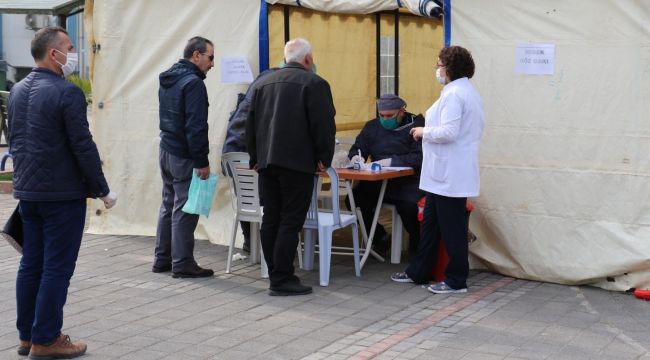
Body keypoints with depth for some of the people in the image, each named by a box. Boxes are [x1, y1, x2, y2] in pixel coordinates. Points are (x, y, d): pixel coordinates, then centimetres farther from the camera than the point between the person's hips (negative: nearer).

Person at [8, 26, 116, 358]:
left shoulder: (17, 91, 10)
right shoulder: (67, 93, -16)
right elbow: (83, 147, -17)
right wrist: (103, 190, -9)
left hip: (27, 191, 8)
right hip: (63, 193, -8)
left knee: (31, 264, 14)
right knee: (57, 267, -1)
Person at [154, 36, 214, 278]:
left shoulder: (167, 80, 14)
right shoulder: (193, 82, -16)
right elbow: (196, 126, -21)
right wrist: (202, 161, -19)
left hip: (166, 150, 9)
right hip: (184, 156, -9)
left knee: (168, 204, 16)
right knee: (184, 209, -4)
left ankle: (162, 258, 21)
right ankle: (182, 263, -1)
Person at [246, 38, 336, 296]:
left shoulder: (264, 83, 15)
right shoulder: (314, 83, -6)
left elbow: (251, 124, 17)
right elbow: (324, 125, -11)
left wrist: (255, 157, 20)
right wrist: (324, 158, -1)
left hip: (266, 163, 7)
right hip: (297, 163, -6)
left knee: (270, 220, 10)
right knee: (291, 221, -4)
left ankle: (276, 275, 15)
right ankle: (282, 280, -5)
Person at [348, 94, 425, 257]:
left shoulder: (416, 124, -3)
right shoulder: (372, 126, 13)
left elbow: (420, 157, -14)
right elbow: (357, 149, 18)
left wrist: (392, 161, -22)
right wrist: (356, 156, -7)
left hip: (408, 182, -5)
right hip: (378, 182, 5)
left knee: (410, 205, -34)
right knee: (354, 199, -20)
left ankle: (417, 246, 0)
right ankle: (380, 238, 7)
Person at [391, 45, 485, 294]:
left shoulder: (454, 94, -18)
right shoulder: (468, 92, 16)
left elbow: (448, 132, -26)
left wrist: (423, 132, -10)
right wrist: (428, 131, 17)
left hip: (449, 174, -11)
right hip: (446, 172, 11)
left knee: (452, 227, -1)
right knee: (430, 222, 17)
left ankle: (457, 281, 9)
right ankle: (418, 272, 27)